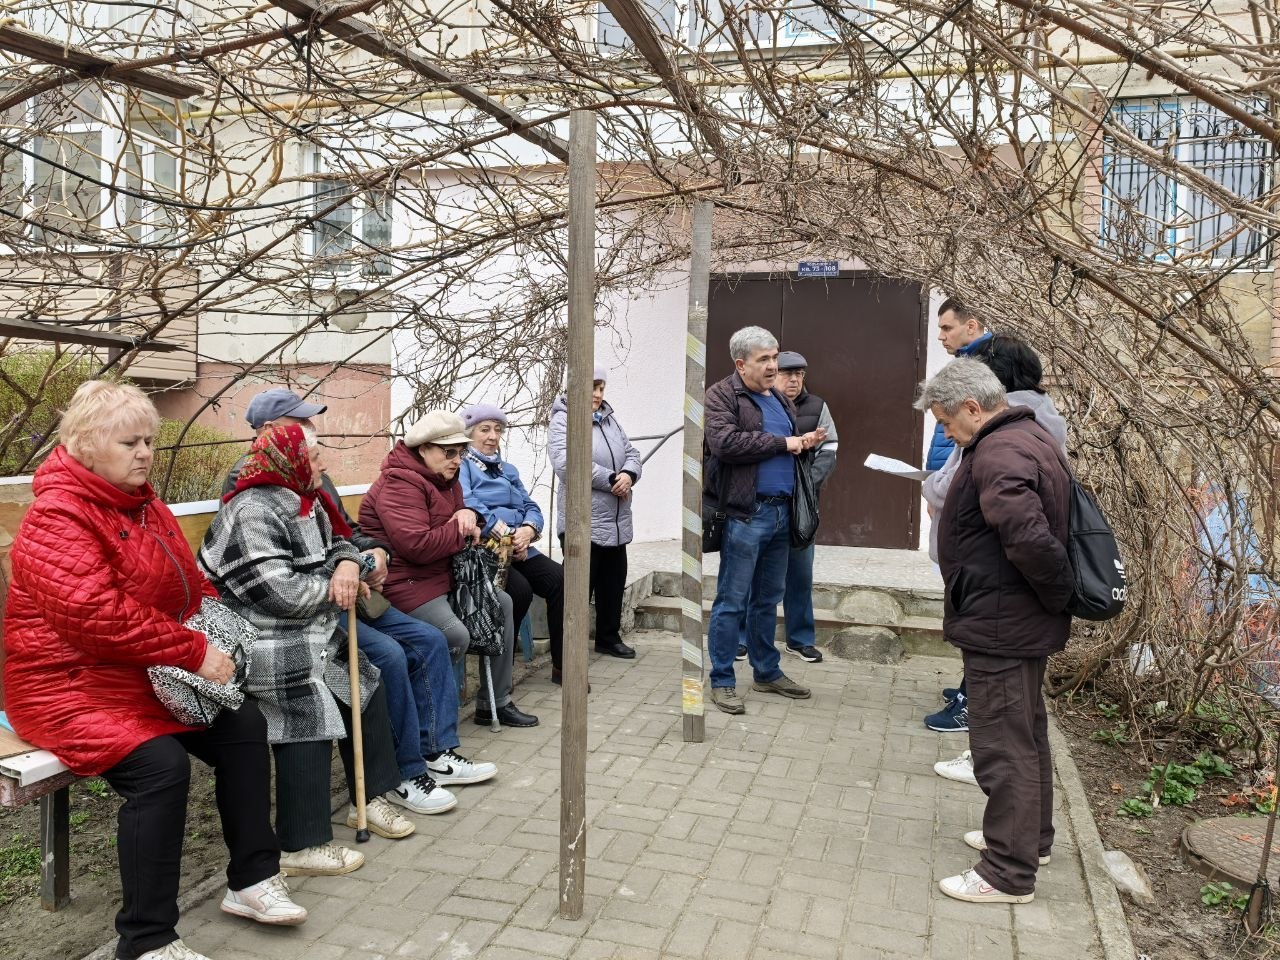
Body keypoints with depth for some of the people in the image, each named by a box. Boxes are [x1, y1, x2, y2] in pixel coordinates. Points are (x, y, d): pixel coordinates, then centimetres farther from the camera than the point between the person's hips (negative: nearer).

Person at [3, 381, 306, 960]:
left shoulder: (144, 505, 10)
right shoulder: (57, 517, -18)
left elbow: (191, 583, 15)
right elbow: (95, 613, -30)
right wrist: (194, 653, -27)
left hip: (153, 674, 9)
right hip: (70, 683, -8)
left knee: (244, 725, -4)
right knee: (161, 764, -28)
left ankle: (251, 879, 9)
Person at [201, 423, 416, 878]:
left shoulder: (305, 501, 10)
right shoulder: (252, 513, -20)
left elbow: (338, 543, 17)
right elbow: (281, 592, -25)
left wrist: (348, 563, -8)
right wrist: (336, 586, -9)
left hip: (313, 636, 10)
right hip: (269, 644, -10)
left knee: (366, 688, 13)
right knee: (307, 719, -19)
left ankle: (370, 798, 26)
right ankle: (301, 847, -9)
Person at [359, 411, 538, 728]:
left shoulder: (445, 479, 12)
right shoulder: (399, 485, -20)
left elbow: (457, 519, 22)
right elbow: (418, 546, -30)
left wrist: (469, 515, -5)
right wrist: (461, 530, -14)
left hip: (445, 575, 11)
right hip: (406, 583, -11)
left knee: (501, 603, 11)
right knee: (456, 635, -28)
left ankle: (495, 702, 17)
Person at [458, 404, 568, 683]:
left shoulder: (508, 470, 26)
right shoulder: (461, 465, 3)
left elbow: (531, 507, 18)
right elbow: (467, 502, -16)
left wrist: (528, 529, -6)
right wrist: (504, 531, -23)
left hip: (519, 550, 7)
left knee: (560, 579, -18)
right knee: (520, 589, -31)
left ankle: (561, 666, -8)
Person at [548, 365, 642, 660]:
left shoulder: (609, 419, 14)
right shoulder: (563, 420, -9)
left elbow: (631, 453, 15)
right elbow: (566, 464, -23)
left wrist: (629, 475, -10)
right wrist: (612, 480, -18)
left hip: (616, 522, 8)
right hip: (582, 523, -7)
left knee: (614, 582, 17)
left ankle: (609, 638, 33)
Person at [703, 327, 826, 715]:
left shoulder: (780, 399, 18)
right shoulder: (720, 395, -7)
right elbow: (725, 442, -23)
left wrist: (806, 443, 6)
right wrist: (783, 443, -14)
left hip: (781, 512, 8)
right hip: (746, 513, -8)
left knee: (768, 599, 16)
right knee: (732, 602, -1)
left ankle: (767, 672, 28)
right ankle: (722, 682, 8)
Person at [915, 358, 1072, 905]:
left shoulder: (998, 454, -23)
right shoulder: (1035, 438, 12)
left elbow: (1031, 540, -34)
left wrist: (1056, 594, -19)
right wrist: (1056, 599, 14)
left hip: (999, 630, -11)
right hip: (1026, 625, 11)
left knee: (1001, 746, 0)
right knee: (1026, 734, 23)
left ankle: (1010, 874, 12)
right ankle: (1032, 837, 40)